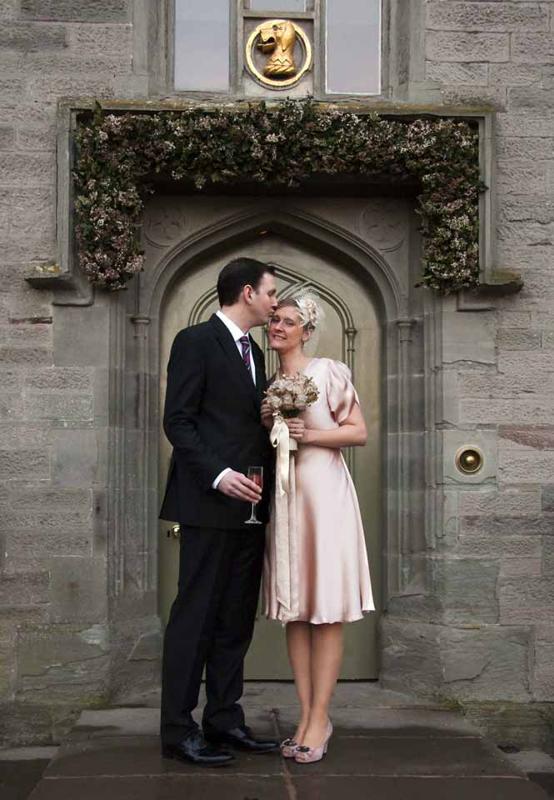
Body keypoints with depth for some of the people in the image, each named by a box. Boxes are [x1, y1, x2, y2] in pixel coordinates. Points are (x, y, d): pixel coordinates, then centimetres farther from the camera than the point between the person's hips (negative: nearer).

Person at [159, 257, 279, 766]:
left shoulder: (253, 351, 20)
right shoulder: (196, 341, -5)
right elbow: (177, 421, -11)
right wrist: (218, 474, -20)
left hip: (249, 504, 8)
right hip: (209, 502, -8)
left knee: (237, 618, 11)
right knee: (195, 615, -4)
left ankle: (225, 720, 20)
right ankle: (178, 730, 5)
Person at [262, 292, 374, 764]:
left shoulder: (328, 371, -1)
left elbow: (359, 432, -3)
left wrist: (309, 434, -13)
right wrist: (267, 425, 0)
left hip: (323, 495, -5)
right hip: (282, 496, 6)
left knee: (327, 612, -3)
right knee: (293, 610, 5)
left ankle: (319, 719, 3)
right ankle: (307, 715, 12)